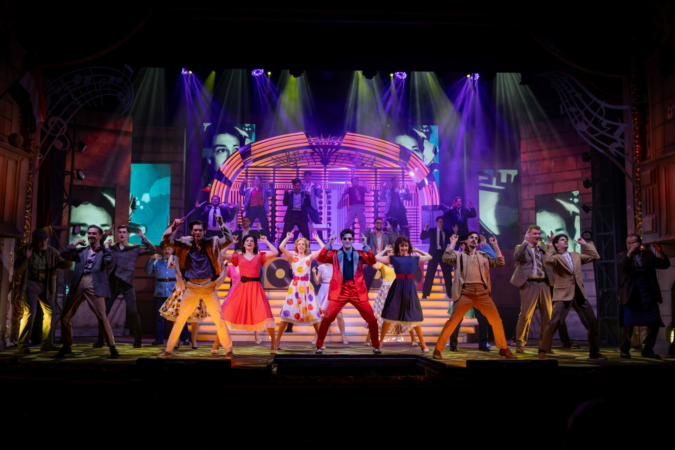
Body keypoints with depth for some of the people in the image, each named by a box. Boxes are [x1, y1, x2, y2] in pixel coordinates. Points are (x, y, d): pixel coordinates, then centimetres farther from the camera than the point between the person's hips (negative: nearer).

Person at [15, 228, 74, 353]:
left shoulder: (52, 252, -1)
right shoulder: (24, 250, -7)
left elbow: (64, 265, 1)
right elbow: (17, 271, -10)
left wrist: (69, 262, -23)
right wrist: (26, 258, -28)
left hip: (46, 286, 4)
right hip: (31, 284, -4)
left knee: (49, 313, 4)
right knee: (29, 313, -14)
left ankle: (45, 344, 16)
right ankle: (23, 345, -6)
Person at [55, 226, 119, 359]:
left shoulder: (103, 251, 9)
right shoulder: (81, 251, 18)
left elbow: (108, 262, -12)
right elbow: (64, 255, 7)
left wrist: (107, 247, -2)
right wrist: (76, 243, 7)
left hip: (94, 286, -5)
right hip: (77, 285, 5)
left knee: (102, 317, -11)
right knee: (65, 317, 8)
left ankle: (112, 348, -3)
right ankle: (66, 347, 26)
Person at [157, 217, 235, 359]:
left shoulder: (213, 244, 1)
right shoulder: (185, 243, 3)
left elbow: (229, 240, -10)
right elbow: (166, 240, -3)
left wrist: (222, 224, -18)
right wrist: (174, 226, -18)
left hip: (209, 287, -1)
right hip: (191, 287, 1)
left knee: (219, 318, -2)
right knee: (180, 319, 4)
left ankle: (229, 350, 6)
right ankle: (168, 350, 15)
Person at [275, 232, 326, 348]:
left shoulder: (309, 257, 9)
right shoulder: (292, 257, 7)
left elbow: (323, 249, 3)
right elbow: (281, 247, -6)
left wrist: (317, 239, 14)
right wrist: (287, 237, 7)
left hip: (307, 286, 1)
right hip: (294, 286, -1)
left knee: (313, 312, 0)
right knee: (287, 312, -3)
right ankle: (277, 340, 5)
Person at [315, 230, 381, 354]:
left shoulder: (360, 254, 12)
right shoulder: (335, 254, 10)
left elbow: (373, 261, -4)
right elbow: (320, 259, -4)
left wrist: (365, 246, -12)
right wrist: (329, 244, -11)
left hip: (357, 291, 1)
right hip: (340, 291, -1)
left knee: (372, 319, 0)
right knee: (327, 318, -12)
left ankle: (376, 346, 19)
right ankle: (319, 346, 3)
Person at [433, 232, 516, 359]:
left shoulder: (483, 256, 20)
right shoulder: (459, 255, 11)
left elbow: (500, 263, 13)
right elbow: (446, 258, -7)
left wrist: (495, 245, 11)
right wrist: (453, 243, -1)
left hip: (482, 293, 3)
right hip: (466, 293, -3)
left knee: (496, 320, 2)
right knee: (452, 321, -9)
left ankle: (503, 349, 20)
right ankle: (438, 349, -1)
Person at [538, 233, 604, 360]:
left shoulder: (576, 256, 17)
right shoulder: (555, 257, -1)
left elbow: (595, 256, 17)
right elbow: (547, 261, -25)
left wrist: (585, 244, 17)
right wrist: (550, 247, -12)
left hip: (579, 294, 6)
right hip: (563, 294, -6)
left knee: (593, 323, 10)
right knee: (554, 322, -16)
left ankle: (594, 352, 24)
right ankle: (542, 351, -9)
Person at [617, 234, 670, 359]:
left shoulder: (648, 255, 10)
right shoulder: (622, 256, 3)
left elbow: (665, 264, 4)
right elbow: (621, 267, -17)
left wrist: (660, 252, -11)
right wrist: (630, 252, -20)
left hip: (648, 296, 3)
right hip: (631, 296, -3)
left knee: (654, 323, 1)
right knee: (628, 324, -2)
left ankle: (647, 349, 16)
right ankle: (624, 350, 12)